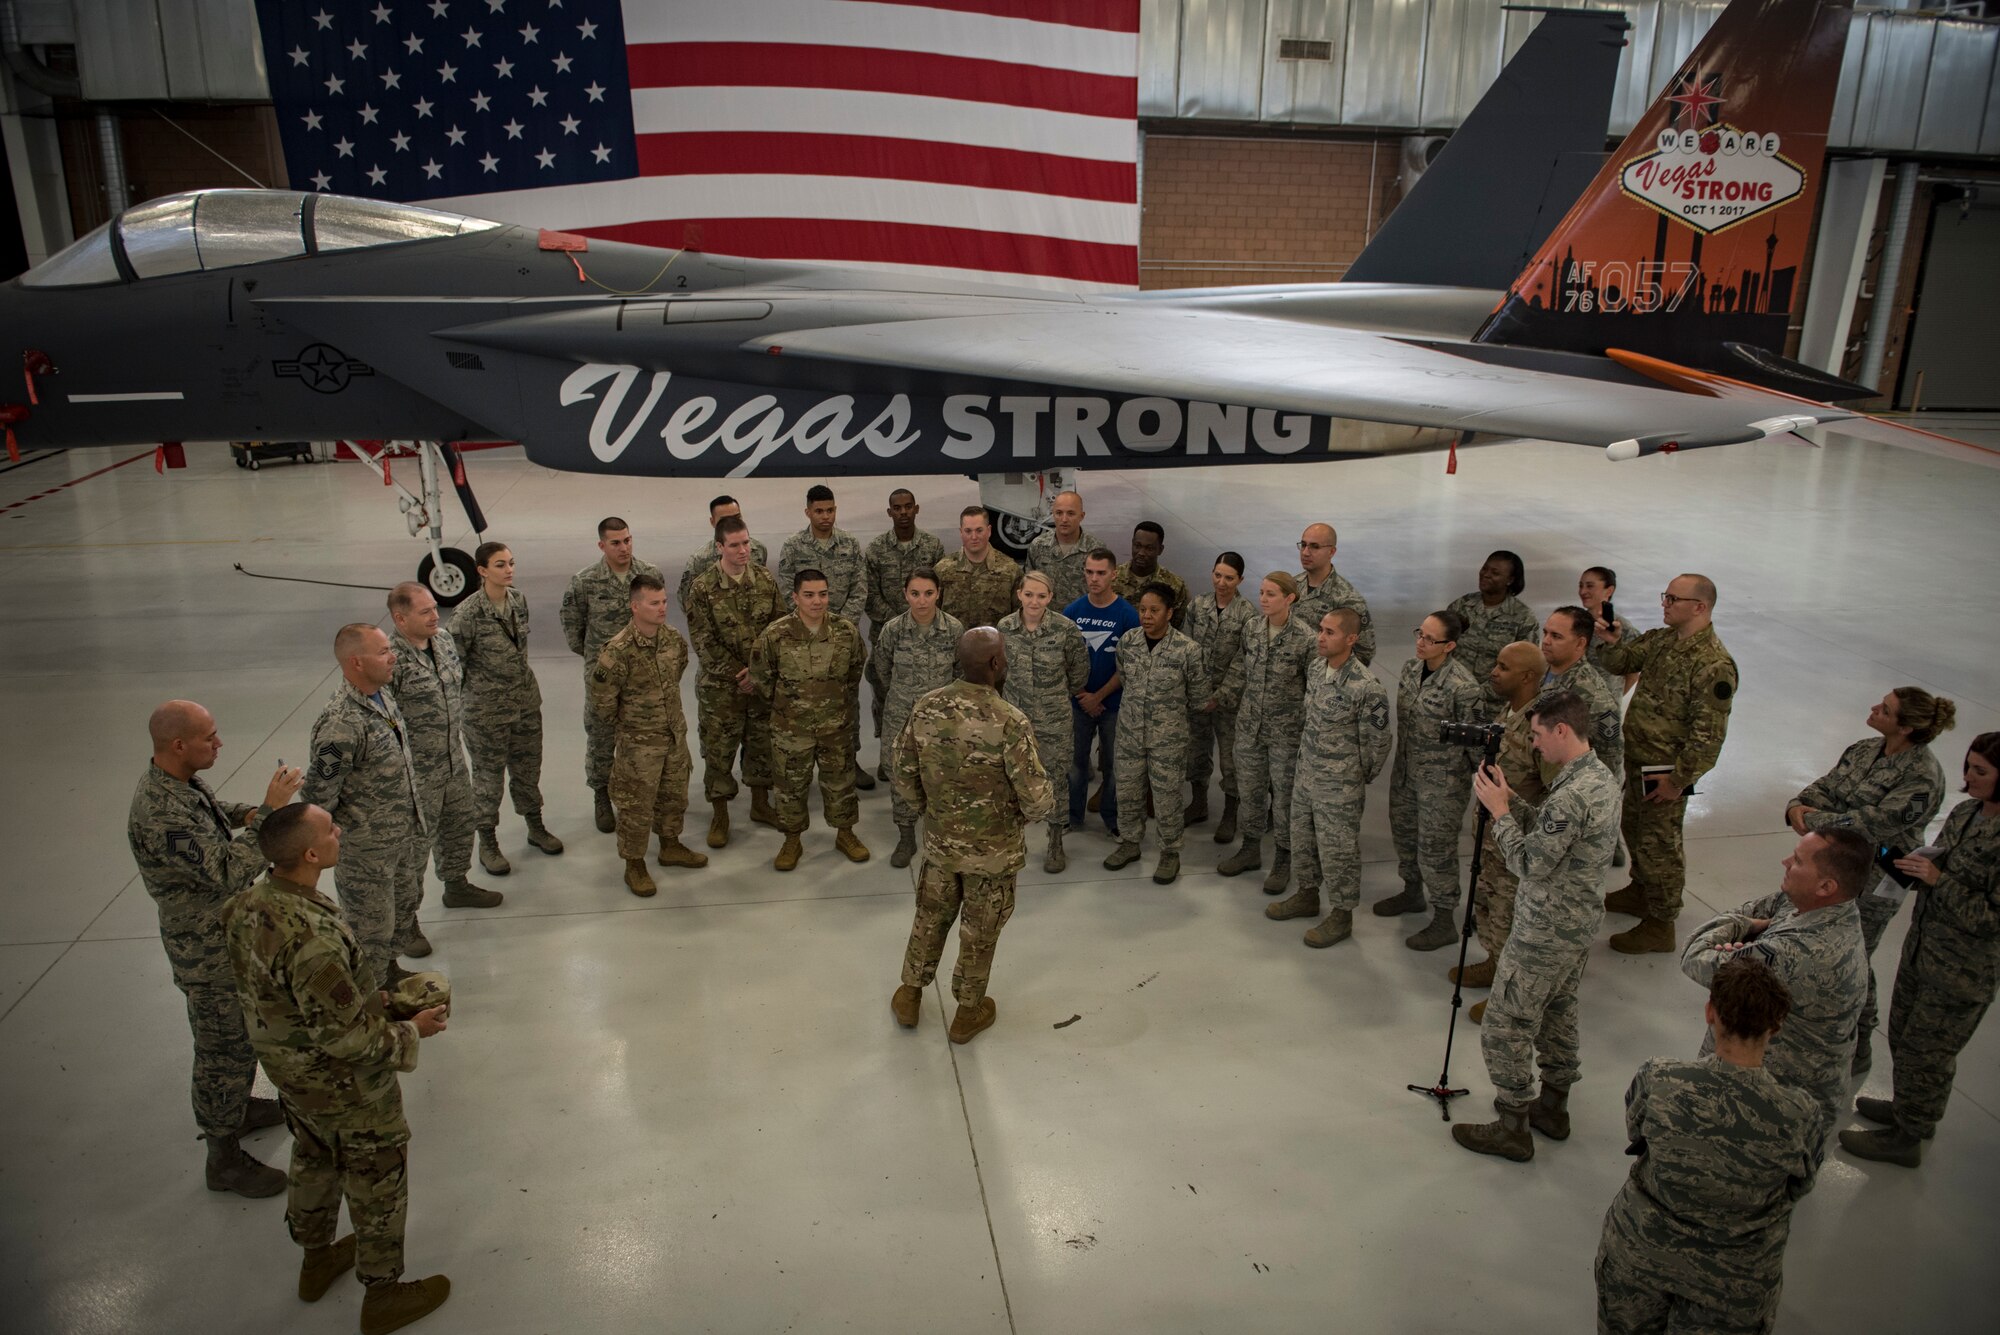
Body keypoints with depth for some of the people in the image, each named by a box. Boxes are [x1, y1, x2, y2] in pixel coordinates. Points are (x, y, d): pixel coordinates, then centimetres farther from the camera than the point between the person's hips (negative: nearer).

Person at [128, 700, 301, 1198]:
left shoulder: (178, 780, -3)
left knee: (242, 1035, 27)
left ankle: (234, 1108, 49)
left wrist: (244, 813, -2)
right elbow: (229, 872, -37)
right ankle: (224, 1159, 23)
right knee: (225, 1049, 6)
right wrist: (268, 811, -34)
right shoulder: (160, 813, -34)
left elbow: (207, 813, 19)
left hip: (230, 931, 10)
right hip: (209, 952, -10)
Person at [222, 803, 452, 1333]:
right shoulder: (313, 939, -40)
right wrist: (411, 1031, -14)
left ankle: (317, 1257, 54)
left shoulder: (247, 905, -13)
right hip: (344, 1087, -8)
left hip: (288, 1070, 8)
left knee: (314, 1160, 31)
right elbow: (347, 1038, -31)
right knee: (378, 1185, 15)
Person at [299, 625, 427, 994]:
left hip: (408, 835, 9)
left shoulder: (383, 694, -2)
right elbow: (318, 796, -23)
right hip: (368, 849, -9)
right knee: (371, 926, 10)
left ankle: (389, 970, 48)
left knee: (404, 905, 26)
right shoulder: (340, 724, -31)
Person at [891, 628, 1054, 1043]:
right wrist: (1026, 814, -1)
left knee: (930, 917, 25)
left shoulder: (925, 708, -11)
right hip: (992, 850, -4)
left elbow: (904, 775, -1)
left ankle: (909, 996, 42)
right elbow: (1037, 799, -23)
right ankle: (968, 1013, 35)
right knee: (979, 932, 17)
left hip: (940, 841, 4)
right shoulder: (1011, 723, -26)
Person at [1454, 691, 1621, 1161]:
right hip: (1579, 921, 10)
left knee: (1505, 1026, 2)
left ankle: (1513, 1128, 13)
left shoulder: (1571, 795, -28)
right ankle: (1553, 1107, 38)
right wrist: (1509, 801, 0)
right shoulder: (1601, 778, 4)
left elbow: (1531, 864, -23)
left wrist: (1500, 811, -15)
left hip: (1545, 930, -10)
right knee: (1558, 1012, 23)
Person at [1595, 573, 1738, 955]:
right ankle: (1640, 891, 46)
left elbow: (1708, 733, -24)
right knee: (1633, 828, 25)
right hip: (1637, 758, 9)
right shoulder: (1660, 640, 3)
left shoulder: (1714, 664, -24)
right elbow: (1619, 663, 11)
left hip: (1665, 770, -9)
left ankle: (1660, 925, 17)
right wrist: (1610, 643, -12)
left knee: (1659, 844, 2)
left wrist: (1678, 779, -21)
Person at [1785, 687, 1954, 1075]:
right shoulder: (1865, 750, 2)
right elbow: (1826, 786, 4)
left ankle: (1857, 1051, 25)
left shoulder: (1923, 776, -22)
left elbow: (1873, 824, -28)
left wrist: (1814, 819, -20)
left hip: (1874, 882, -7)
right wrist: (1798, 806, -17)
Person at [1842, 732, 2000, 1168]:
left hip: (1963, 972, -8)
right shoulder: (1965, 813, -1)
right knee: (1903, 1034, 24)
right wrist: (1909, 865, -7)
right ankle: (1911, 1109, 46)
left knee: (1925, 1052, 9)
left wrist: (1938, 879, -28)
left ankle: (1906, 1138, 27)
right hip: (1922, 947, 8)